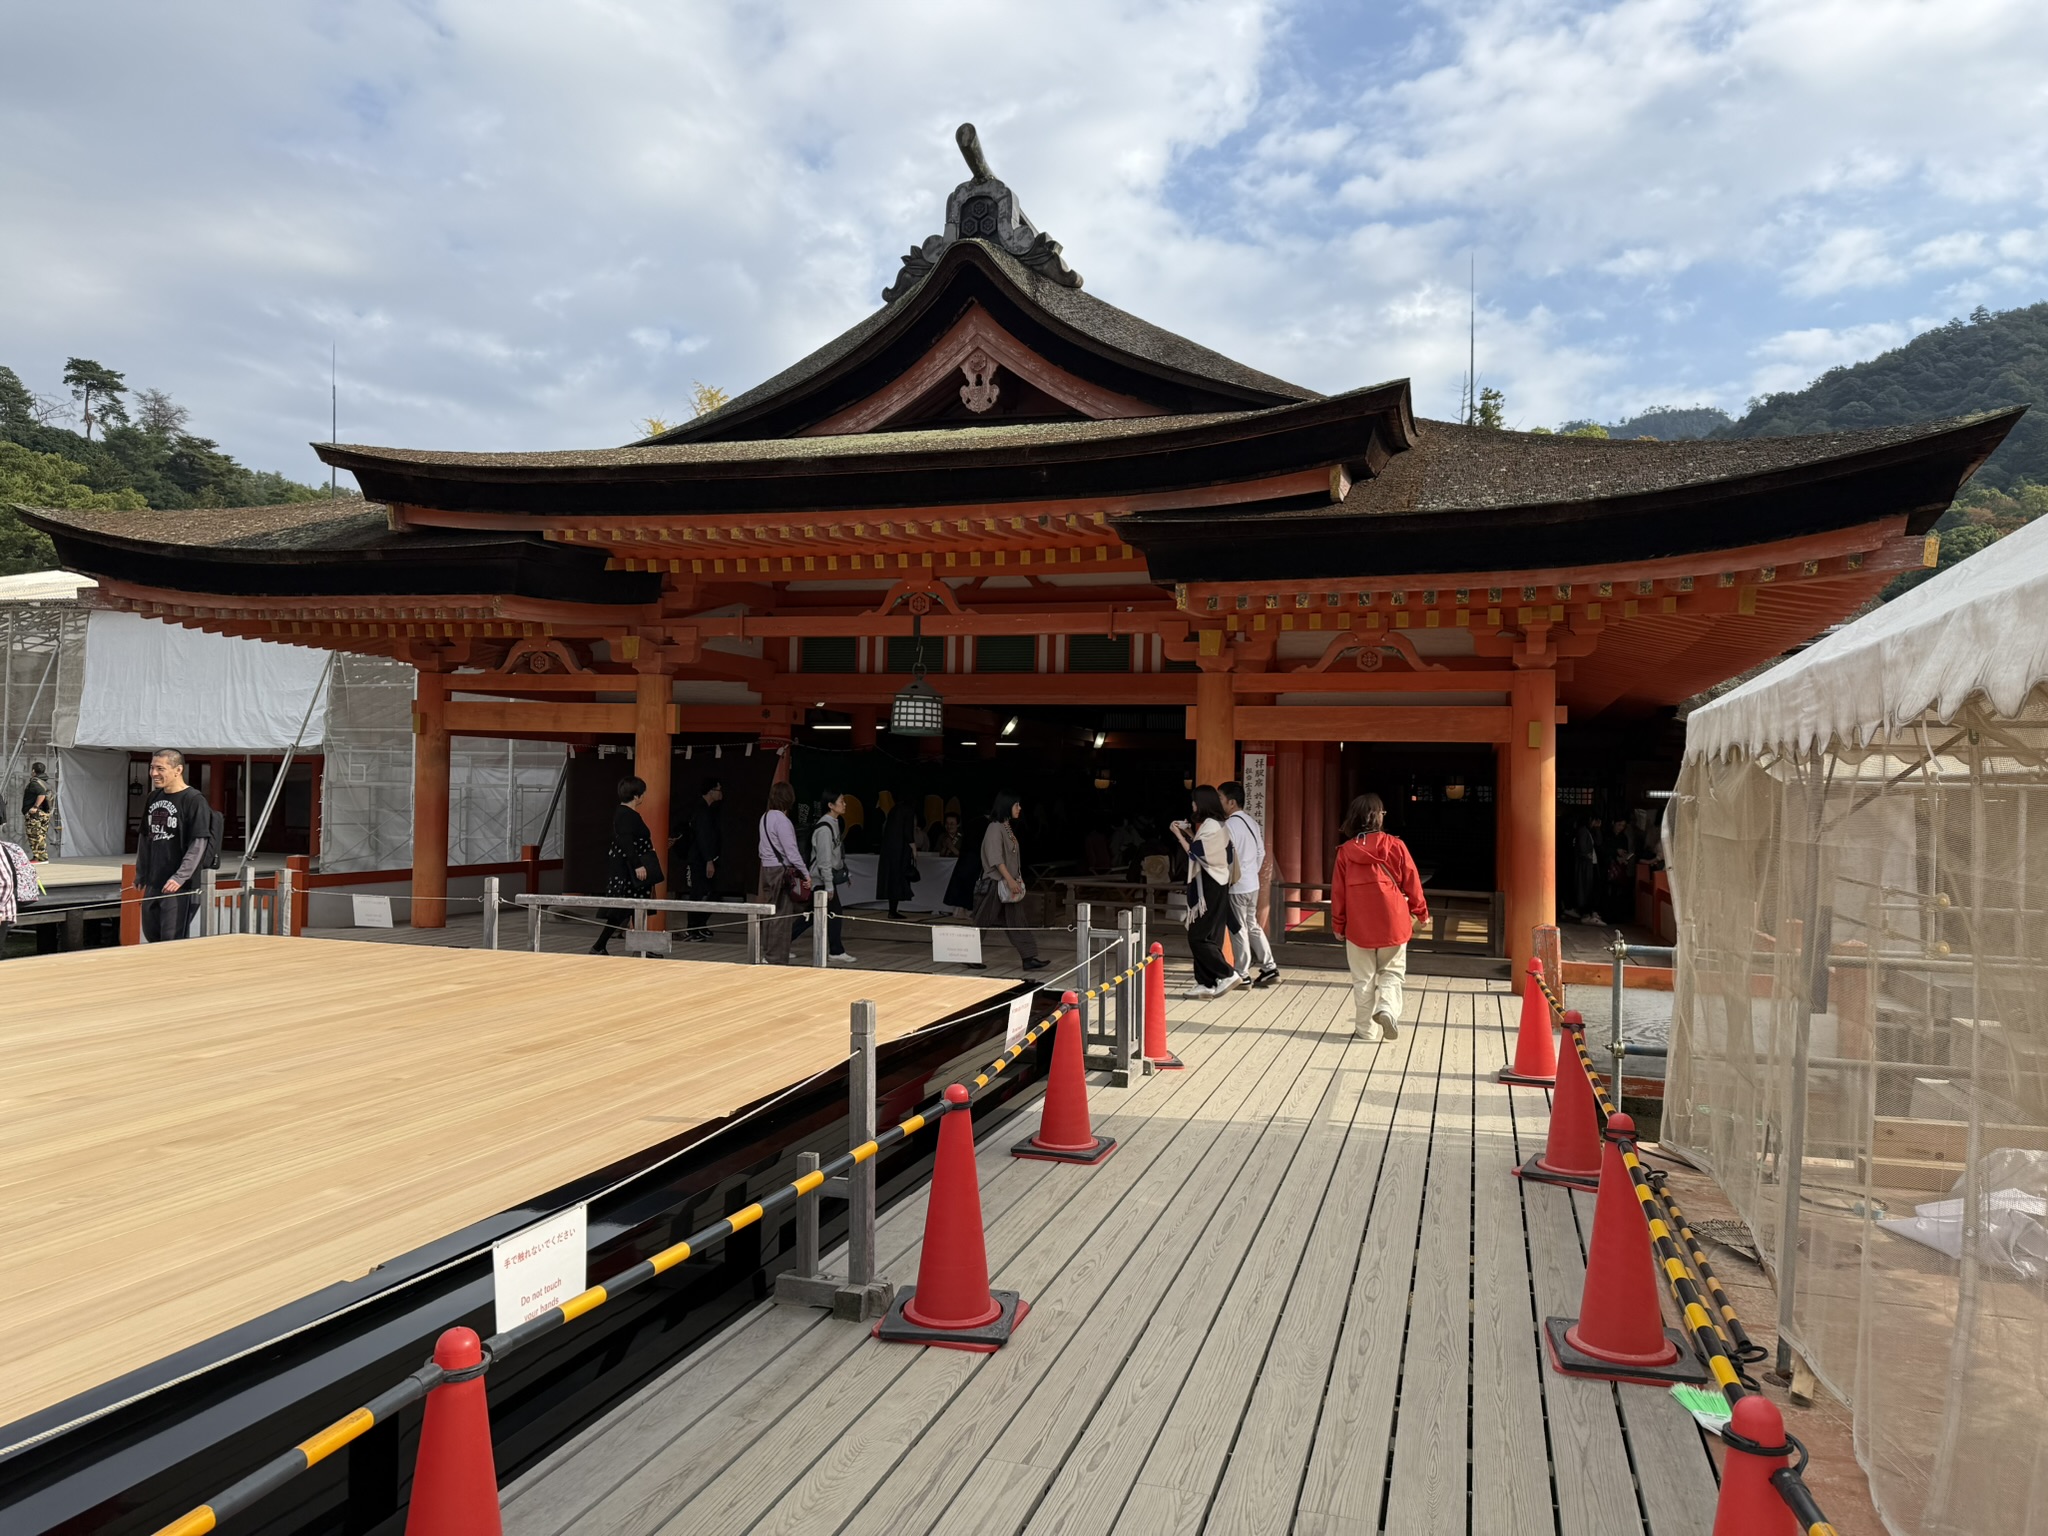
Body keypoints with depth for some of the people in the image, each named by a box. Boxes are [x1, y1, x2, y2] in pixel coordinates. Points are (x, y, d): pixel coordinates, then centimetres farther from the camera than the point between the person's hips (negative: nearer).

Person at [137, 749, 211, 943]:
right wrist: (140, 874, 19)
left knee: (172, 940, -8)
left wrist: (180, 877, -21)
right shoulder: (153, 798, 13)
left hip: (179, 886, -8)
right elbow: (145, 838, 21)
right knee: (151, 937, 14)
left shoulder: (194, 800, -11)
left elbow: (198, 844, -16)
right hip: (153, 884, 8)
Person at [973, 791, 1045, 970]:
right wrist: (1010, 880, -25)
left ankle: (1028, 958, 1)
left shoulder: (1008, 827, 12)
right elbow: (995, 858, -21)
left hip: (1008, 882, 9)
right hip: (995, 882, -9)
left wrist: (1017, 879, 13)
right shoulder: (995, 828, -14)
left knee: (1016, 921, 3)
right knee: (983, 922, 2)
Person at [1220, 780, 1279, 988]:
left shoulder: (1229, 825, -18)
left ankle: (1243, 975, 8)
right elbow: (1261, 853, 14)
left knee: (1239, 930, 1)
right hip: (1252, 884, 9)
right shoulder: (1251, 822, 9)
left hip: (1236, 886, -9)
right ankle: (1269, 967, 19)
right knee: (1252, 925, 18)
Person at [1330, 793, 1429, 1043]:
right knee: (1391, 972, 15)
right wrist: (1420, 912, 15)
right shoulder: (1395, 845, -8)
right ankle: (1387, 1009, -9)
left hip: (1358, 926, 1)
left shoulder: (1346, 850, -5)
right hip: (1392, 923, -1)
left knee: (1363, 978, 11)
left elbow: (1338, 891, 0)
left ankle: (1367, 1029, 14)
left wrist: (1338, 924, 12)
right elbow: (1411, 882, 0)